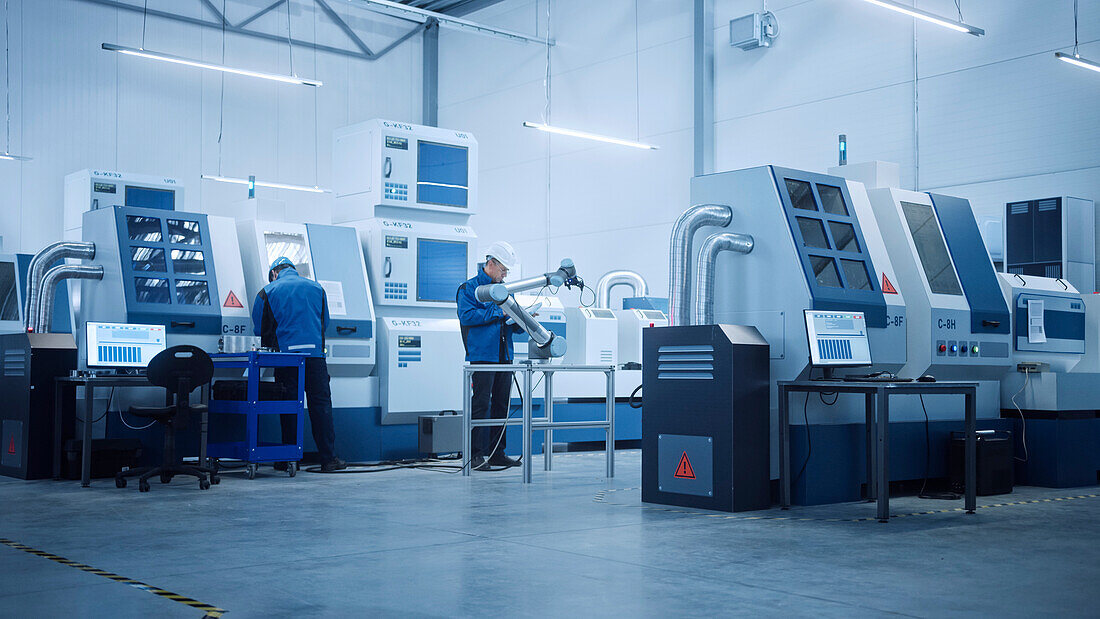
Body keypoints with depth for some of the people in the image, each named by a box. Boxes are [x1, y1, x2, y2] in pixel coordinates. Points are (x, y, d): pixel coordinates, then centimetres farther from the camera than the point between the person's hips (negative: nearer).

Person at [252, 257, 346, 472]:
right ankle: (328, 458, 2)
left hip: (286, 355, -1)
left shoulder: (268, 292, 5)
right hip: (315, 353, 1)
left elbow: (260, 329, 7)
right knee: (321, 404, 3)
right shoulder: (316, 288, 13)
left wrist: (270, 349, 25)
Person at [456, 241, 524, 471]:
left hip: (504, 356, 7)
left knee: (502, 405, 7)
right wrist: (498, 312, -14)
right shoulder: (469, 288, 0)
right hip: (482, 356, -7)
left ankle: (497, 453, 14)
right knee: (480, 405, -8)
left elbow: (514, 325, 23)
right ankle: (476, 454, -4)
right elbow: (466, 315, -16)